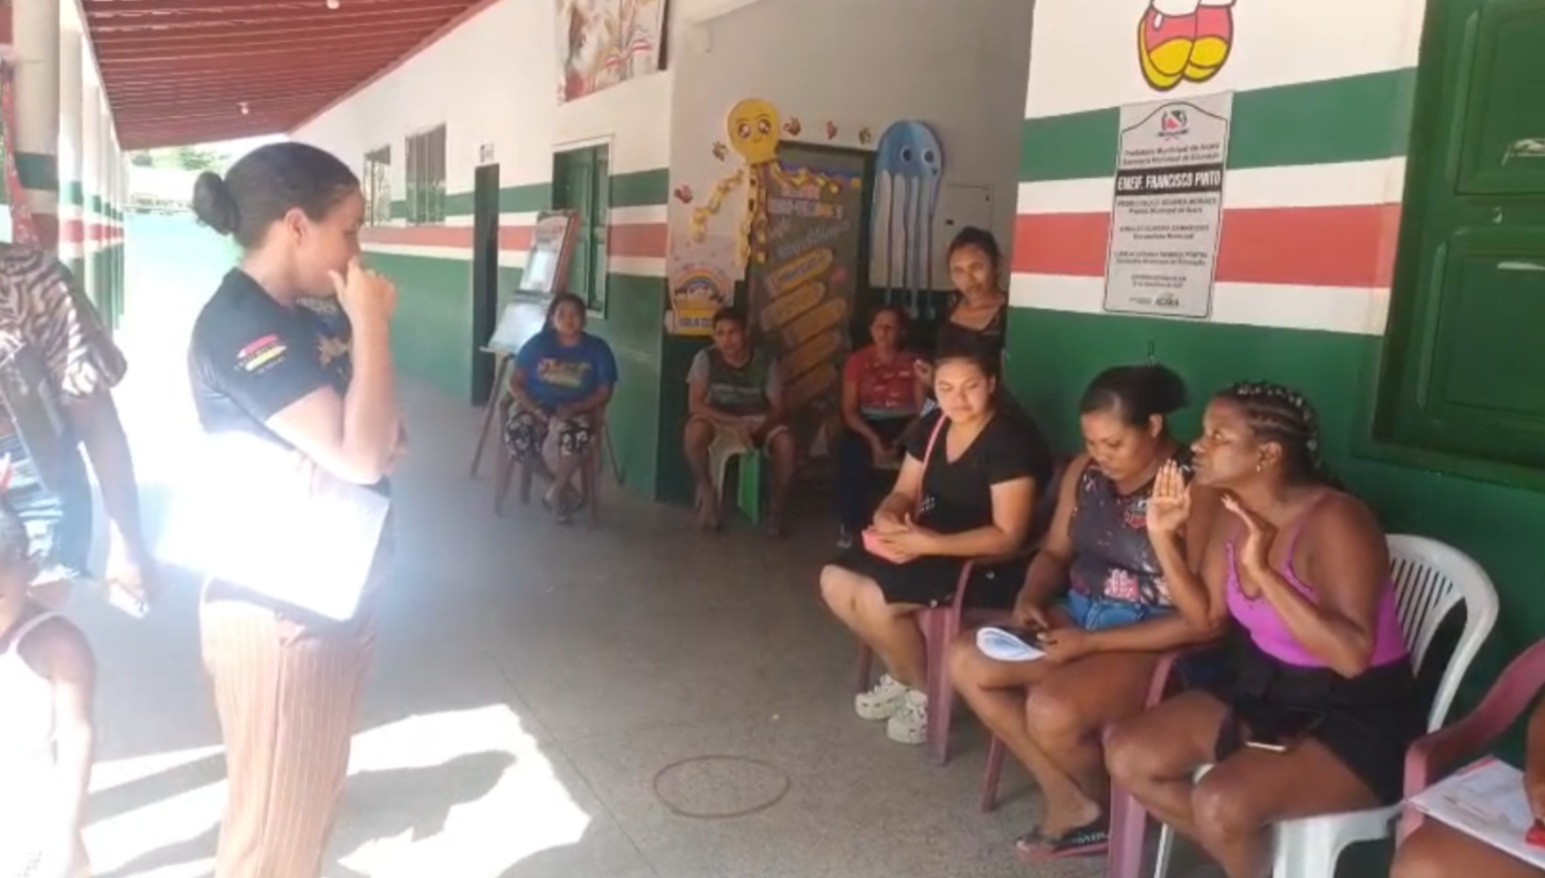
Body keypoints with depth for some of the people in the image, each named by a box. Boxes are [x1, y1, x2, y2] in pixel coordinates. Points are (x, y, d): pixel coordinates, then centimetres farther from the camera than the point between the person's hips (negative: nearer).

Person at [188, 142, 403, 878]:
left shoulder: (306, 317, 9)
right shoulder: (238, 325, -19)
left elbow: (380, 437, 16)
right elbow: (359, 456, -27)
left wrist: (372, 382, -7)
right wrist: (371, 322, -18)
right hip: (279, 610, -9)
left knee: (312, 799, 22)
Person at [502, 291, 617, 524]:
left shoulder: (598, 349, 0)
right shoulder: (538, 343, 3)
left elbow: (604, 393, -2)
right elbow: (516, 383, 2)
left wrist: (573, 408, -19)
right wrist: (532, 408, -17)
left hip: (577, 409, -1)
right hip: (537, 403, 2)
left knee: (577, 435, -38)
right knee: (515, 434, -31)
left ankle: (555, 492, -15)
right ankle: (560, 482, -8)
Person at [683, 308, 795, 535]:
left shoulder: (766, 362, -11)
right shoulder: (706, 358, -14)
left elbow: (778, 408, -8)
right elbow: (695, 405, -20)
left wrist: (759, 428, -30)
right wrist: (735, 423, -31)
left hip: (758, 421, 1)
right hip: (719, 421, -1)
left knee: (786, 442, -31)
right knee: (695, 429, -35)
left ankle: (777, 506, -10)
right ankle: (707, 492, -14)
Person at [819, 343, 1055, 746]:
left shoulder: (1010, 442, -19)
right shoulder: (932, 427, 5)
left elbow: (1007, 538, -23)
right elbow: (903, 493, 10)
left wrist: (928, 543, -29)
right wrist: (887, 519, -15)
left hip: (985, 565, -8)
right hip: (928, 546, 8)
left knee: (875, 600, -25)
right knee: (835, 582, -6)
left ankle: (926, 692, 1)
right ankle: (901, 674, 14)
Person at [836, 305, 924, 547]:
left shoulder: (914, 363, 1)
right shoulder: (857, 361, 3)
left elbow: (922, 409, -4)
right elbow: (849, 410, -2)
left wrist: (899, 441, -20)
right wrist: (873, 439, -18)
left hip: (904, 425, 0)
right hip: (868, 425, 0)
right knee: (849, 451, -34)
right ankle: (852, 526, -19)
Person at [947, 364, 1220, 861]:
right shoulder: (1085, 471, 2)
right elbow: (1055, 551, 14)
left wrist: (1089, 644, -23)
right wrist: (1031, 597, -10)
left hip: (1151, 642, -8)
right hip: (1077, 613, 8)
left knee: (1051, 709, -30)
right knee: (965, 661, -7)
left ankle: (1105, 806, 6)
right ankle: (1068, 798, 0)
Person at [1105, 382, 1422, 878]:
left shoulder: (1333, 521, -25)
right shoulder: (1232, 512, -2)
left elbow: (1352, 656, -33)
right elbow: (1206, 614, 7)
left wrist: (1262, 571, -35)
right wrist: (1164, 537, -5)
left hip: (1356, 719, -8)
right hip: (1263, 691, 8)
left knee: (1220, 802, -28)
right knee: (1127, 756, -1)